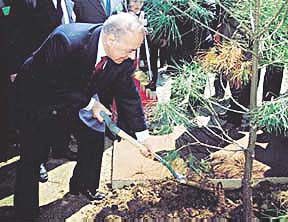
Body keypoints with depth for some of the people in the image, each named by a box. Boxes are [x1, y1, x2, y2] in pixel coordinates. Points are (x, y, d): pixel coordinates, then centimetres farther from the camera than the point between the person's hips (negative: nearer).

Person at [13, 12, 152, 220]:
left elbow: (127, 93, -9)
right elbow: (55, 86, -30)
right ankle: (26, 208, 9)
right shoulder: (66, 41, -41)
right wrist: (89, 103, -27)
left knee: (95, 133, 6)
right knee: (32, 150, -7)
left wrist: (142, 133, -8)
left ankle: (84, 185, 29)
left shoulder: (123, 56, -22)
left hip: (80, 92, 6)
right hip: (38, 91, -5)